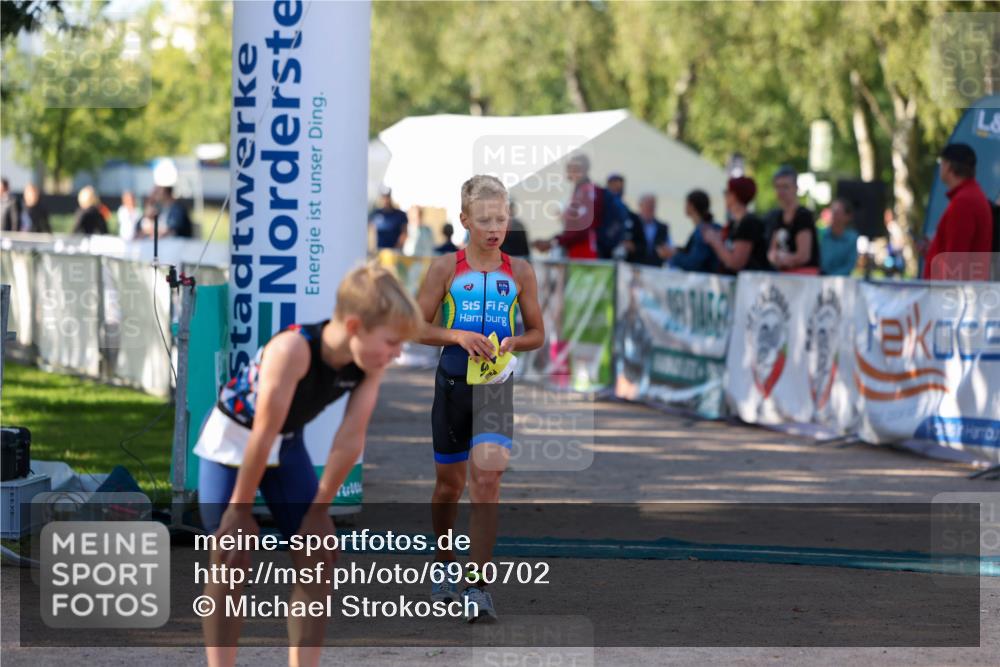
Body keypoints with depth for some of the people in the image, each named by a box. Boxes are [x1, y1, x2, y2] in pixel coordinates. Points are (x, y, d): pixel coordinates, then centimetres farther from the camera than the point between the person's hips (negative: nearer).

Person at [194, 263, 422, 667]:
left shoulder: (369, 362, -20)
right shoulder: (292, 350, -39)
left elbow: (351, 438, -12)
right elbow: (262, 436, -31)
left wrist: (319, 508, -7)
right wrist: (240, 509, -23)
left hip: (288, 442, 6)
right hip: (233, 438, -6)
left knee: (317, 554, 1)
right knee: (232, 560, -10)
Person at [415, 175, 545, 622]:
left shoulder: (519, 272, 4)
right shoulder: (445, 268, 0)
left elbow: (537, 333, 12)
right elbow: (417, 327, 0)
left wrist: (512, 343, -10)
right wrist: (458, 335, -16)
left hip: (496, 385, 0)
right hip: (453, 382, 0)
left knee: (488, 476, -17)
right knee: (449, 481, 12)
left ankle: (477, 587, -16)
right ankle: (444, 567, 37)